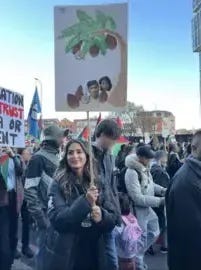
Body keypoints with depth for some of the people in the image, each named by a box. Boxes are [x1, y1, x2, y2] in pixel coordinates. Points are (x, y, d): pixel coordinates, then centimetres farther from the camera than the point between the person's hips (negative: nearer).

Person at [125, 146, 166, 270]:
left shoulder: (145, 168, 1)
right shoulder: (132, 172, -26)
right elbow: (138, 198, -27)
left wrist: (163, 190, -2)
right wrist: (160, 201, -28)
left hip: (148, 208, 9)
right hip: (138, 210, -9)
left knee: (154, 233, 22)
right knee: (141, 239, 6)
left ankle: (139, 255, 40)